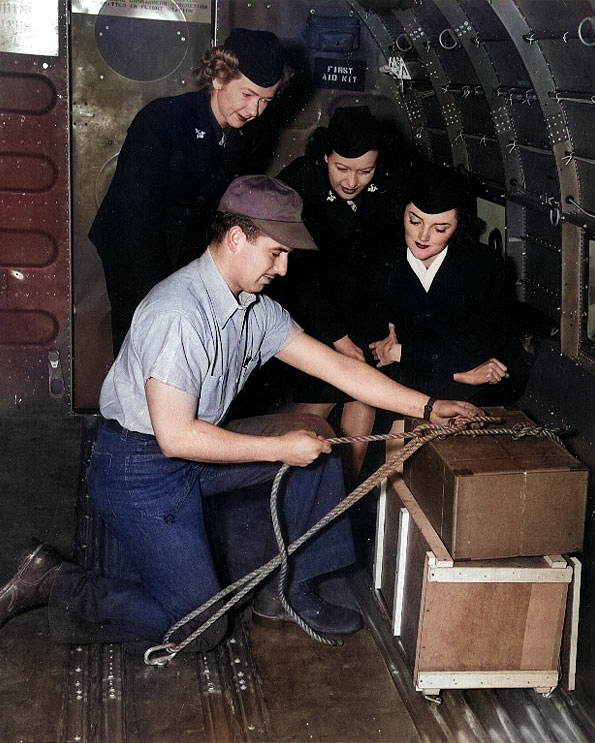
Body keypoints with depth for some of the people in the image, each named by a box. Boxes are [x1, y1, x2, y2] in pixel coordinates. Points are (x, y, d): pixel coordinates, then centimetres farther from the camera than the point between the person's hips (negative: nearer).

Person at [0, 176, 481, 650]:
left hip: (196, 448, 9)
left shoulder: (256, 307, 0)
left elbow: (337, 366, 4)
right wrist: (280, 448, -22)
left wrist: (426, 407, 0)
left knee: (316, 435, 3)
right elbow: (176, 436, -28)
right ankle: (53, 583, 6)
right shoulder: (180, 313, -28)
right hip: (141, 471, -9)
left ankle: (291, 587, 11)